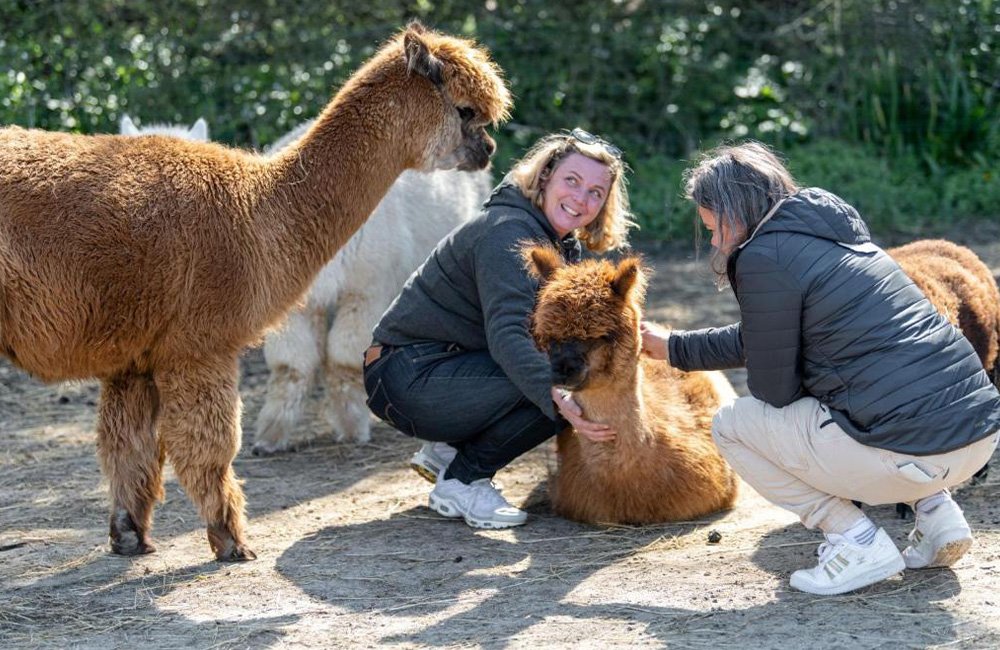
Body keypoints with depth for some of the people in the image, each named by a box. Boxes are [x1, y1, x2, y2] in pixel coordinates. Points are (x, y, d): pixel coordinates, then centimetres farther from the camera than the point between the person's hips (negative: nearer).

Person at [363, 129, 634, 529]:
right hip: (409, 377, -10)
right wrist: (559, 398, -47)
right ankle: (460, 482, -10)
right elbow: (506, 334, -33)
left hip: (447, 368, 10)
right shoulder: (508, 233, -20)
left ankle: (447, 451, 12)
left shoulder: (564, 244, 12)